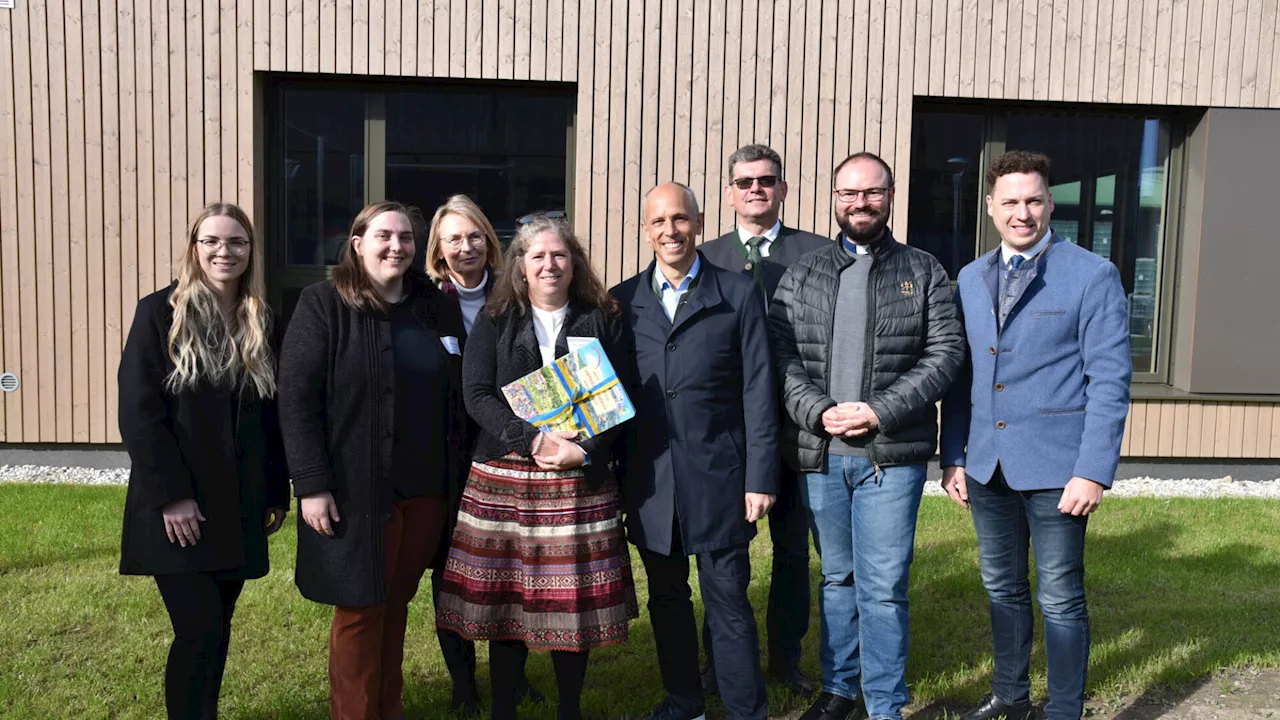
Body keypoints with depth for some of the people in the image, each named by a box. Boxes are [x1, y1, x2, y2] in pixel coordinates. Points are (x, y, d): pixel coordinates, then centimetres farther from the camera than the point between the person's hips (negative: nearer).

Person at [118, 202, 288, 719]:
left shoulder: (260, 323, 8)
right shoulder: (160, 313, -5)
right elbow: (138, 412, -11)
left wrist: (277, 493, 8)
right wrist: (170, 495, -16)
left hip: (239, 508, 4)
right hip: (176, 507, -4)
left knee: (217, 628, 11)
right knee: (200, 629, -9)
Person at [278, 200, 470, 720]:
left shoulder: (437, 309, 8)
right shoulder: (324, 305, -5)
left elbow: (456, 399, 12)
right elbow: (295, 398, -10)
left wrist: (457, 477, 7)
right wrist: (311, 485, -16)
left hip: (426, 490, 4)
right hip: (355, 491, -4)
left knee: (396, 603, 14)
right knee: (359, 608, 5)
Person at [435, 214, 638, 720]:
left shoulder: (601, 321, 8)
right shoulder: (495, 321, 7)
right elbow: (477, 395, -3)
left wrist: (583, 451, -13)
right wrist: (534, 440, -16)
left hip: (580, 482, 0)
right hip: (503, 481, 0)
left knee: (574, 597, 3)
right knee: (505, 597, 5)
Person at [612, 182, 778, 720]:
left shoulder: (740, 295, 0)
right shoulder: (623, 301, 6)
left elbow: (758, 391, -2)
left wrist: (760, 476, -7)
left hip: (717, 476, -3)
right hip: (650, 480, 3)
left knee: (728, 602, 3)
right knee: (666, 598, 15)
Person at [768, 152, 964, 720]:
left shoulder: (923, 272, 6)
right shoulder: (801, 275, 9)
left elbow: (946, 353, -2)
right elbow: (780, 353, 2)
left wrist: (880, 412, -13)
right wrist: (818, 411, -13)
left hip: (892, 455, -2)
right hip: (819, 454, 2)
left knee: (883, 588, 0)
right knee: (836, 578, 15)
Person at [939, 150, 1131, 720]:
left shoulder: (1093, 275, -6)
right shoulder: (970, 279, 9)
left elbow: (1110, 379, -10)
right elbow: (959, 376, 10)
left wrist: (1094, 471, -15)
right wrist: (953, 457, 5)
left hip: (1055, 469, -5)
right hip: (986, 467, 5)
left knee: (1060, 600, 4)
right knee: (1002, 589, 17)